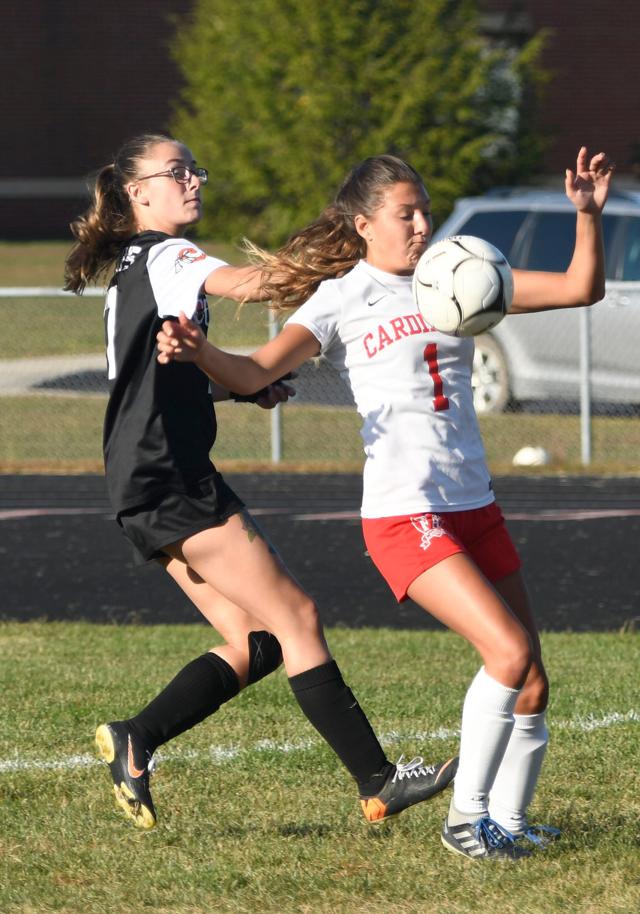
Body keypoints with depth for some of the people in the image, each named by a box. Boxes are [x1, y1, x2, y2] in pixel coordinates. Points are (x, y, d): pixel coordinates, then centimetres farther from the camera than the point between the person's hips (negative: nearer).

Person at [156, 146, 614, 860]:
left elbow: (581, 289, 11)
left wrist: (587, 214, -5)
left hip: (474, 507, 6)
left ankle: (509, 820, 23)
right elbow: (256, 372, -16)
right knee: (510, 650, -21)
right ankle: (465, 819, -10)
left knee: (530, 685, 6)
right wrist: (198, 352, -36)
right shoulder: (340, 300, -3)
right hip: (402, 515, -6)